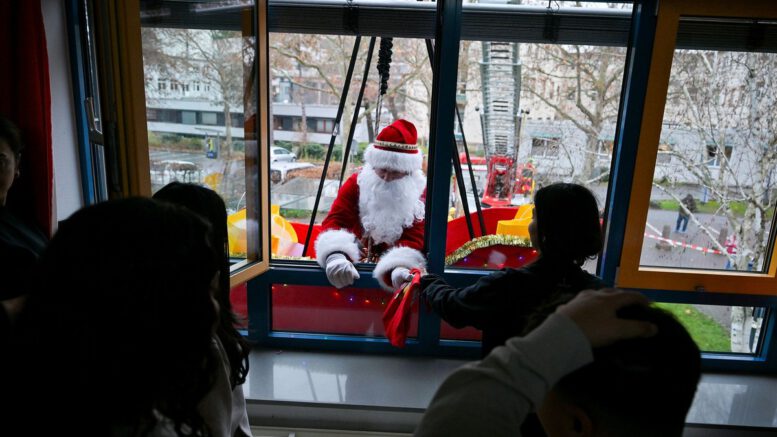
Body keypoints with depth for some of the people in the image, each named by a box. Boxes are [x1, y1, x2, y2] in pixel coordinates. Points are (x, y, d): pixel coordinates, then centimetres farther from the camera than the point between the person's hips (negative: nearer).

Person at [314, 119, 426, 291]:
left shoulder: (419, 192, -4)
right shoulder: (357, 182, -3)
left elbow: (415, 238, -14)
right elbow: (335, 221, -13)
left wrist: (399, 268, -37)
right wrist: (335, 255, -36)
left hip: (393, 269, -1)